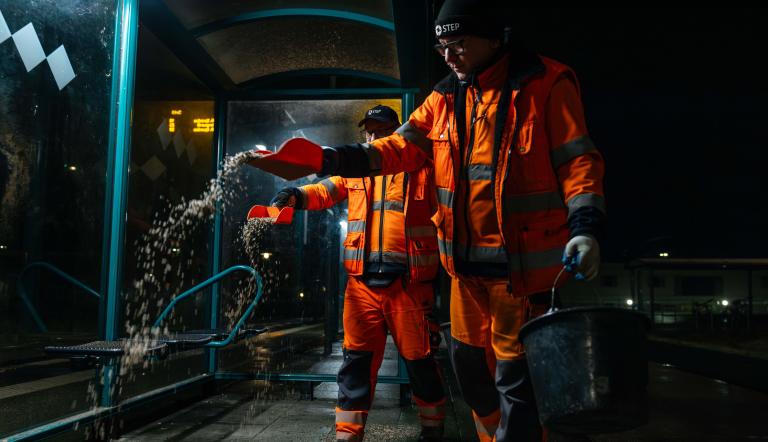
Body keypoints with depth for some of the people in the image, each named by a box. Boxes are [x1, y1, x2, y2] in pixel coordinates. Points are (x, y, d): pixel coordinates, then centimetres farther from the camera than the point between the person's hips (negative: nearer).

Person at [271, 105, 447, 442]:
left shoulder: (421, 167, 6)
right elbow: (326, 191, 4)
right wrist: (296, 196, -18)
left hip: (408, 281, -2)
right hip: (363, 280, 3)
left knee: (418, 358, 7)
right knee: (358, 357, 4)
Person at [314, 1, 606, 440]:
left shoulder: (545, 84, -7)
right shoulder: (444, 99, 9)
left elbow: (578, 160, -10)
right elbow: (399, 148, 3)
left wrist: (584, 227, -23)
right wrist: (332, 158, -10)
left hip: (523, 260, -6)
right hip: (466, 261, 7)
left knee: (515, 375, 2)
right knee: (468, 357, 20)